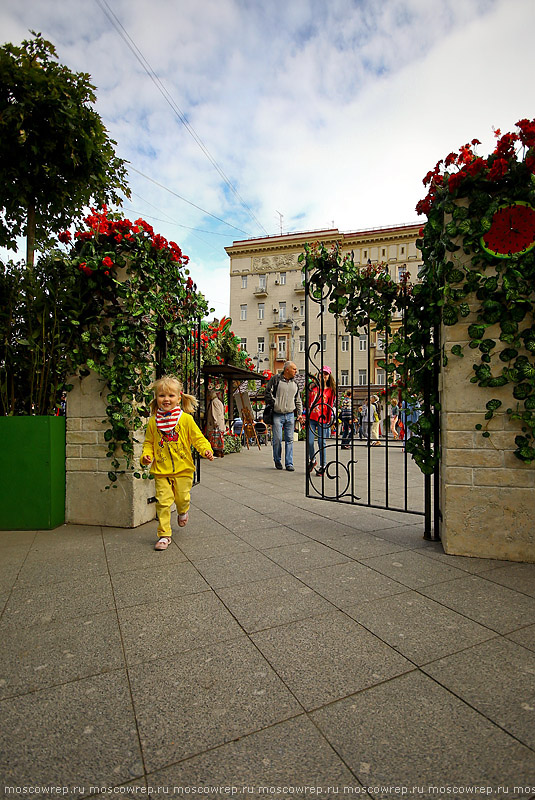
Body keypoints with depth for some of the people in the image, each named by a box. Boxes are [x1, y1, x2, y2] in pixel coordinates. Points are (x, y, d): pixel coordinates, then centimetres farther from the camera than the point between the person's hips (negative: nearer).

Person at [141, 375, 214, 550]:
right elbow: (149, 442, 12)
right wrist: (146, 455, -6)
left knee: (182, 498, 9)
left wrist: (206, 450, -18)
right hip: (161, 470, 1)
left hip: (183, 469, -1)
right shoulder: (153, 421, 2)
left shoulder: (186, 419, -5)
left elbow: (197, 438, -1)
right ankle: (164, 534, 13)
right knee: (163, 502, -2)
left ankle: (183, 511, 45)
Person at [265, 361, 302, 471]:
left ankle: (289, 463, 9)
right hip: (277, 415, -4)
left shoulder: (295, 383, 15)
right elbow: (268, 393, 0)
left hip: (290, 415, 4)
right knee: (277, 439, -4)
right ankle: (277, 461, 16)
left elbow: (298, 400, 21)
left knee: (289, 439, 2)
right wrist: (273, 404, -5)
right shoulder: (275, 379, 0)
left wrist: (299, 413, 14)